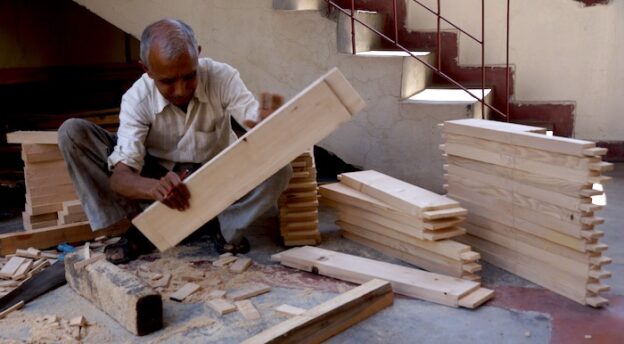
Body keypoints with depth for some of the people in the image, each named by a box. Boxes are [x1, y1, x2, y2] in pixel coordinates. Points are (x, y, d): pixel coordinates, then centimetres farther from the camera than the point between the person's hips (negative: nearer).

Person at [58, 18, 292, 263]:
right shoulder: (137, 98, -23)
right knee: (72, 132, -19)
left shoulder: (223, 78, -22)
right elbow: (119, 177, -30)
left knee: (279, 169, -32)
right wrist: (155, 188, -53)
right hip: (157, 179, 1)